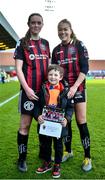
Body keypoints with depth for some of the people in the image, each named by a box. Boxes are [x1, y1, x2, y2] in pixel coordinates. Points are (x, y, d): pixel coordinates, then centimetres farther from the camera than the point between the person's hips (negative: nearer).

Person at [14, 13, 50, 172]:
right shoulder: (22, 43, 0)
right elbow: (18, 68, -6)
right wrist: (26, 89, -15)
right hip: (29, 90, -4)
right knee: (25, 125, 0)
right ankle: (22, 158, 16)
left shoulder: (45, 43, 14)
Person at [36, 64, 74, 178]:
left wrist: (66, 118, -17)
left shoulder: (65, 90, -8)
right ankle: (47, 163, 40)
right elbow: (37, 105, 1)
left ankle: (57, 165, 35)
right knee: (46, 144, 18)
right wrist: (38, 115, -16)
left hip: (59, 124, -1)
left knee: (58, 145, 14)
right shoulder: (43, 89, -4)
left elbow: (70, 107, -3)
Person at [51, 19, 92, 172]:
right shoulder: (56, 50, 10)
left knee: (81, 122, -4)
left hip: (78, 87, -3)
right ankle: (68, 150, 26)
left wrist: (75, 87, -18)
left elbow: (85, 68, -9)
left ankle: (87, 157, 8)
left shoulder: (79, 45, -1)